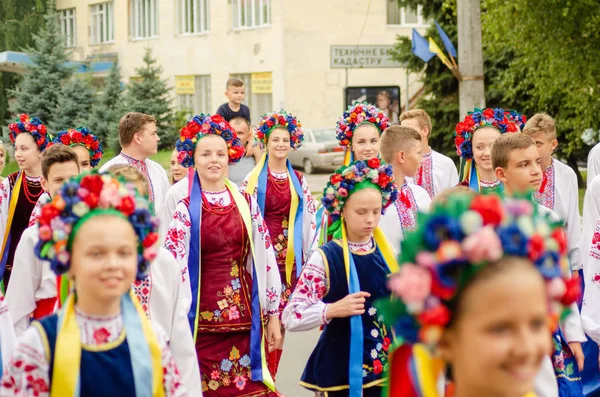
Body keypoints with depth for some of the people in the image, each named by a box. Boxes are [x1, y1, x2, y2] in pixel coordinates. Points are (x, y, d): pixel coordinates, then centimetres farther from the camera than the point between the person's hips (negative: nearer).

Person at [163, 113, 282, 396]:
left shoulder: (247, 203, 6)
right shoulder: (184, 209, -2)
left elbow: (266, 259, 8)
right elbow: (173, 266, -6)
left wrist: (273, 315, 7)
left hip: (246, 320, 2)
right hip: (202, 321, -2)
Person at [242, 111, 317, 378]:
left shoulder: (299, 181, 11)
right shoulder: (253, 180, 0)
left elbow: (308, 219, 12)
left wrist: (311, 255, 8)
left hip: (289, 257, 3)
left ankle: (270, 378, 15)